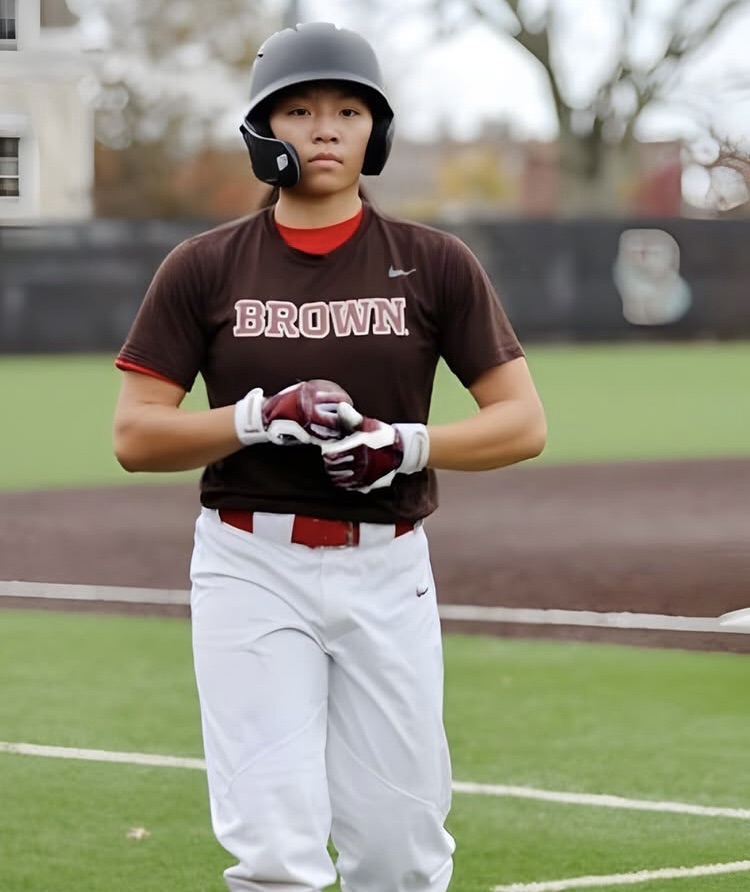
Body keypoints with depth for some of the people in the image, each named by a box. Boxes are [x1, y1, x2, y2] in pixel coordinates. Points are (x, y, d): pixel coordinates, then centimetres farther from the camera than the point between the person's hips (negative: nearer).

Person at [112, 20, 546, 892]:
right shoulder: (203, 267, 2)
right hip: (251, 566, -1)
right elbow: (135, 436, -1)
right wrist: (259, 416, -16)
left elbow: (523, 423, 1)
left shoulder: (434, 263, 2)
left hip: (387, 571, 1)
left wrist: (408, 444, -16)